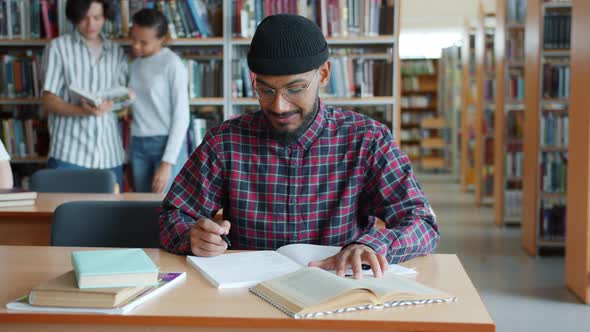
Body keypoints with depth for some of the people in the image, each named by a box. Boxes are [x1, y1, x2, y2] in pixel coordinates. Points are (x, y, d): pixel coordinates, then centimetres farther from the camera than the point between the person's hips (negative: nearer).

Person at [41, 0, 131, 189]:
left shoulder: (117, 53, 15)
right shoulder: (59, 47, 4)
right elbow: (48, 101, -2)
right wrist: (81, 111, -21)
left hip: (109, 155, 3)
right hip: (69, 154, -3)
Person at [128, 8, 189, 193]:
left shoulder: (172, 64, -8)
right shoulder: (134, 65, 11)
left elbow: (181, 116, -10)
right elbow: (136, 109, 14)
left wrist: (167, 162, -15)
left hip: (166, 144, -6)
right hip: (138, 145, 6)